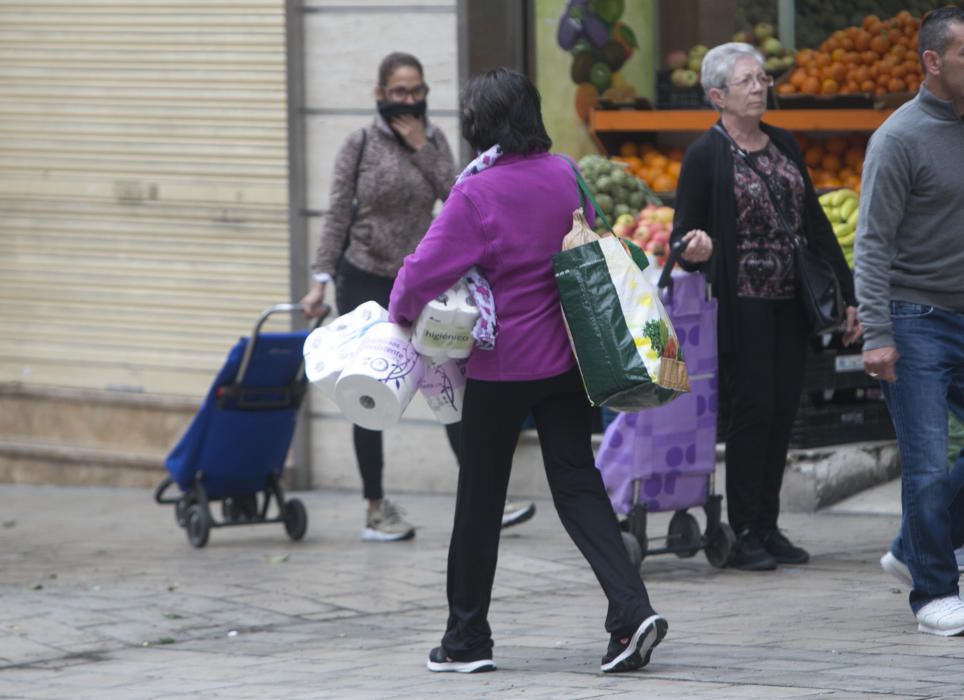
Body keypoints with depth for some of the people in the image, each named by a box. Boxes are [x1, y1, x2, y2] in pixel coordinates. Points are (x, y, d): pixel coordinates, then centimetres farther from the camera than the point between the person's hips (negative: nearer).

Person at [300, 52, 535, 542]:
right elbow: (337, 215, -5)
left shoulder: (433, 141, 5)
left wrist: (420, 148, -13)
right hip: (365, 282, -3)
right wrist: (321, 279, -12)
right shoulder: (360, 145, -5)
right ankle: (376, 510, 10)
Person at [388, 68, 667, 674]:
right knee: (578, 486, 7)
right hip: (565, 357, 5)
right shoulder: (565, 175, 1)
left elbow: (425, 271, -18)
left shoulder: (476, 194, -17)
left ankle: (467, 640, 16)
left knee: (480, 500, 7)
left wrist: (401, 313, 1)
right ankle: (632, 609, -9)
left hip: (500, 364, -5)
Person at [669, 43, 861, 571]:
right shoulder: (706, 156, -6)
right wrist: (695, 249, -29)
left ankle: (768, 527, 12)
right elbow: (682, 233, -4)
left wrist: (847, 295, 11)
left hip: (789, 304, 6)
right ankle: (744, 535, 0)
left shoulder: (784, 146, 12)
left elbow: (815, 224, 14)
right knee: (752, 411, -7)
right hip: (741, 304, -6)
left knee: (783, 412, 5)